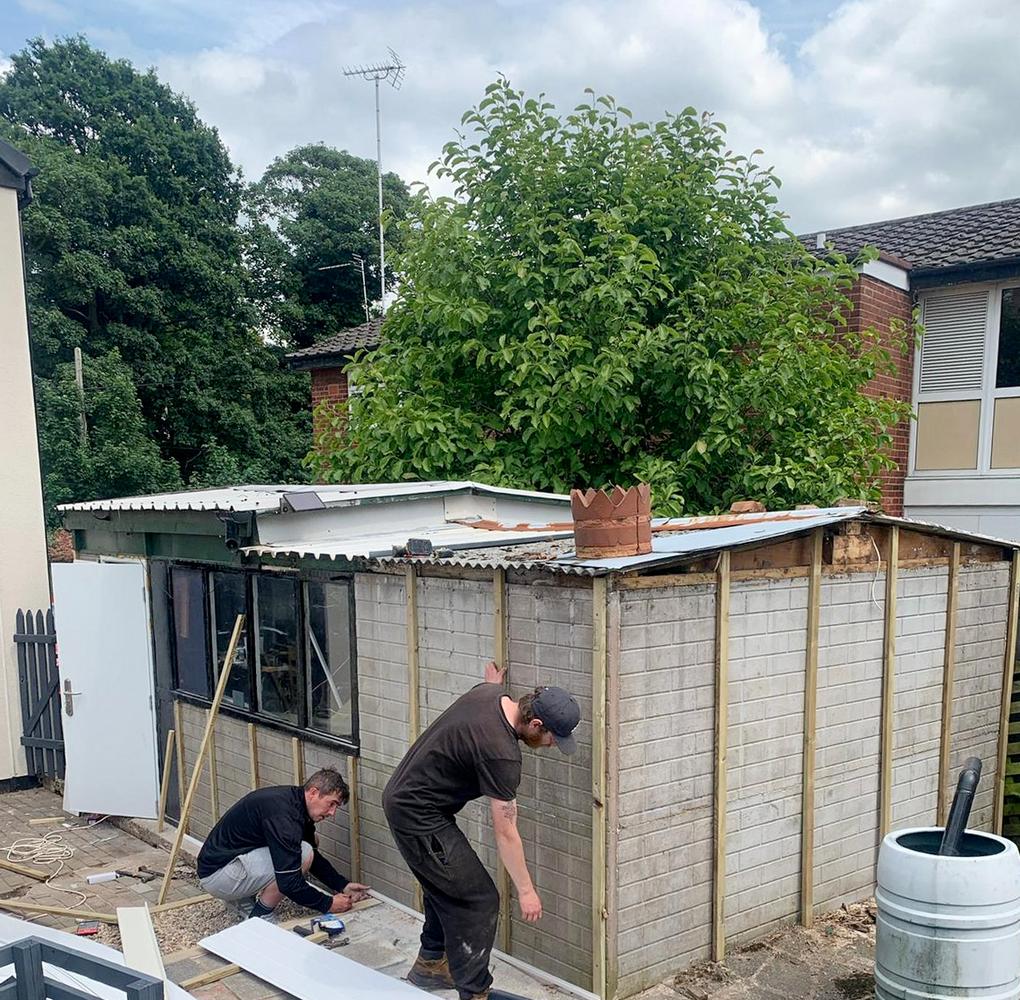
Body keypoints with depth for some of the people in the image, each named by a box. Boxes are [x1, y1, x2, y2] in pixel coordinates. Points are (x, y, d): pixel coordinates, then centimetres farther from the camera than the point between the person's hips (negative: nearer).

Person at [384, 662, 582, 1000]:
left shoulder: (490, 693, -5)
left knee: (446, 885, 26)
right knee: (479, 900, -4)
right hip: (419, 817, -10)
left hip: (401, 796, 10)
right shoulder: (502, 754, -28)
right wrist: (526, 891, -9)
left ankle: (429, 965, 42)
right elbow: (505, 832, -19)